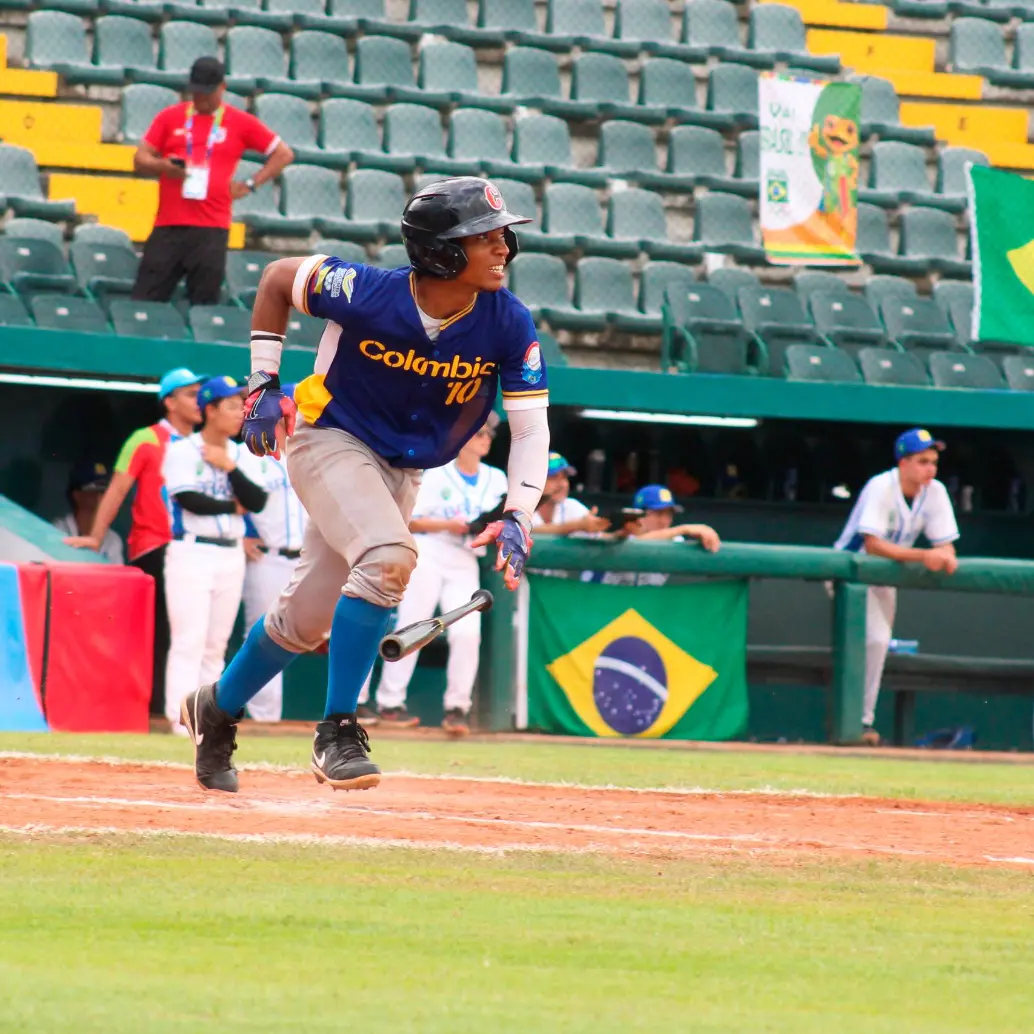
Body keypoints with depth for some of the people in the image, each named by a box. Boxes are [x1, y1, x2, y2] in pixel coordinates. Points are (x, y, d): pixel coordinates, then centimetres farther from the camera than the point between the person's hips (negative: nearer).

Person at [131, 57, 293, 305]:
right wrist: (164, 166, -12)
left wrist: (250, 185, 3)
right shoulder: (169, 117, 11)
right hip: (168, 226, 2)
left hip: (211, 229, -1)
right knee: (144, 301, -5)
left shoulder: (240, 122, 7)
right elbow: (140, 160, 10)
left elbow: (284, 154, 12)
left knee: (203, 306, -4)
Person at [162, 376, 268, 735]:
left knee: (216, 644, 7)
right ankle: (181, 716, -13)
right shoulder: (182, 451, -4)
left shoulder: (243, 456, 12)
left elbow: (257, 502, -1)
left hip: (231, 555, 6)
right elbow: (190, 500, -16)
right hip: (191, 553, -6)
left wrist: (229, 467, -9)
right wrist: (234, 506, -5)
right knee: (190, 639, -11)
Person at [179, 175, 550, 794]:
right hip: (330, 441, -5)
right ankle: (338, 731, -23)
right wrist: (263, 385, -8)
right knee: (389, 556, -31)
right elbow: (279, 277, -8)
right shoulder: (366, 294, -26)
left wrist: (517, 518, -26)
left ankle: (216, 710, 38)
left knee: (307, 619, 13)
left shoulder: (510, 326, -18)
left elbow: (531, 426, -13)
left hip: (402, 473, 5)